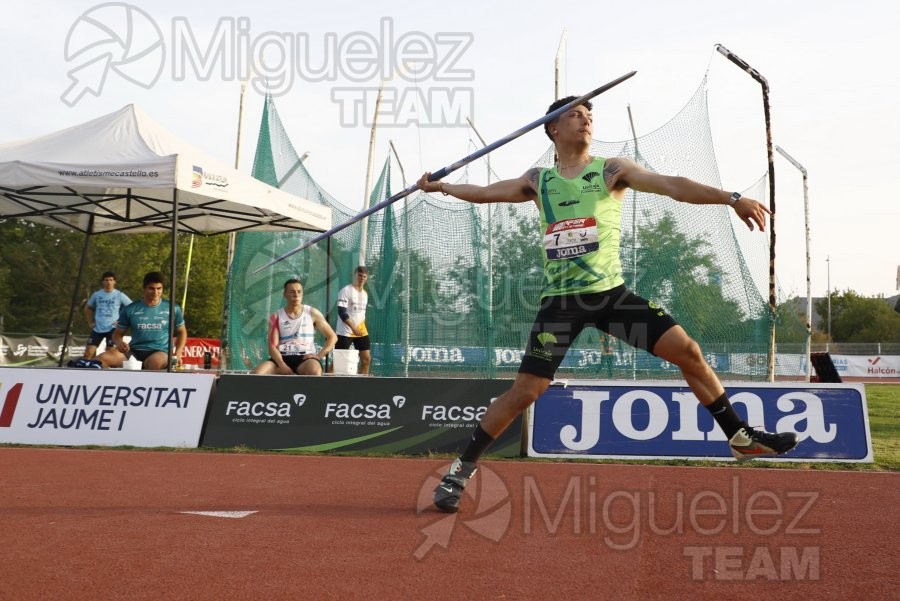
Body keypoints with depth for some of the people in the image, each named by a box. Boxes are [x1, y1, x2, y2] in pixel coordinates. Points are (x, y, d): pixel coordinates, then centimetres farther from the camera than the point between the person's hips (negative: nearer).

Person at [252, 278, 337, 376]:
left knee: (314, 371, -39)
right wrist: (282, 366, -20)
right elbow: (273, 346, -1)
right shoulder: (276, 317, 7)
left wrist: (319, 356, -7)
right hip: (283, 358, 2)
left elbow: (332, 337, 8)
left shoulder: (312, 313, 6)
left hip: (305, 358, -1)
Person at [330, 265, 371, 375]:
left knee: (366, 359, 1)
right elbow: (341, 312, -17)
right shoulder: (346, 290, -10)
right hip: (345, 332, -7)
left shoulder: (365, 293, 13)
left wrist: (361, 327, 13)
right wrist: (353, 327, -24)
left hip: (361, 331, 7)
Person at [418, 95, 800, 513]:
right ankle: (462, 468, 7)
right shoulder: (537, 181, 9)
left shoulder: (612, 169, 3)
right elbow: (486, 193, 23)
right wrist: (439, 186, 29)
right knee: (524, 391, -6)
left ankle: (740, 437, 10)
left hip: (610, 293, 1)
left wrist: (731, 198, -23)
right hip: (560, 301, 0)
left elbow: (669, 185, -11)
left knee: (687, 351, -8)